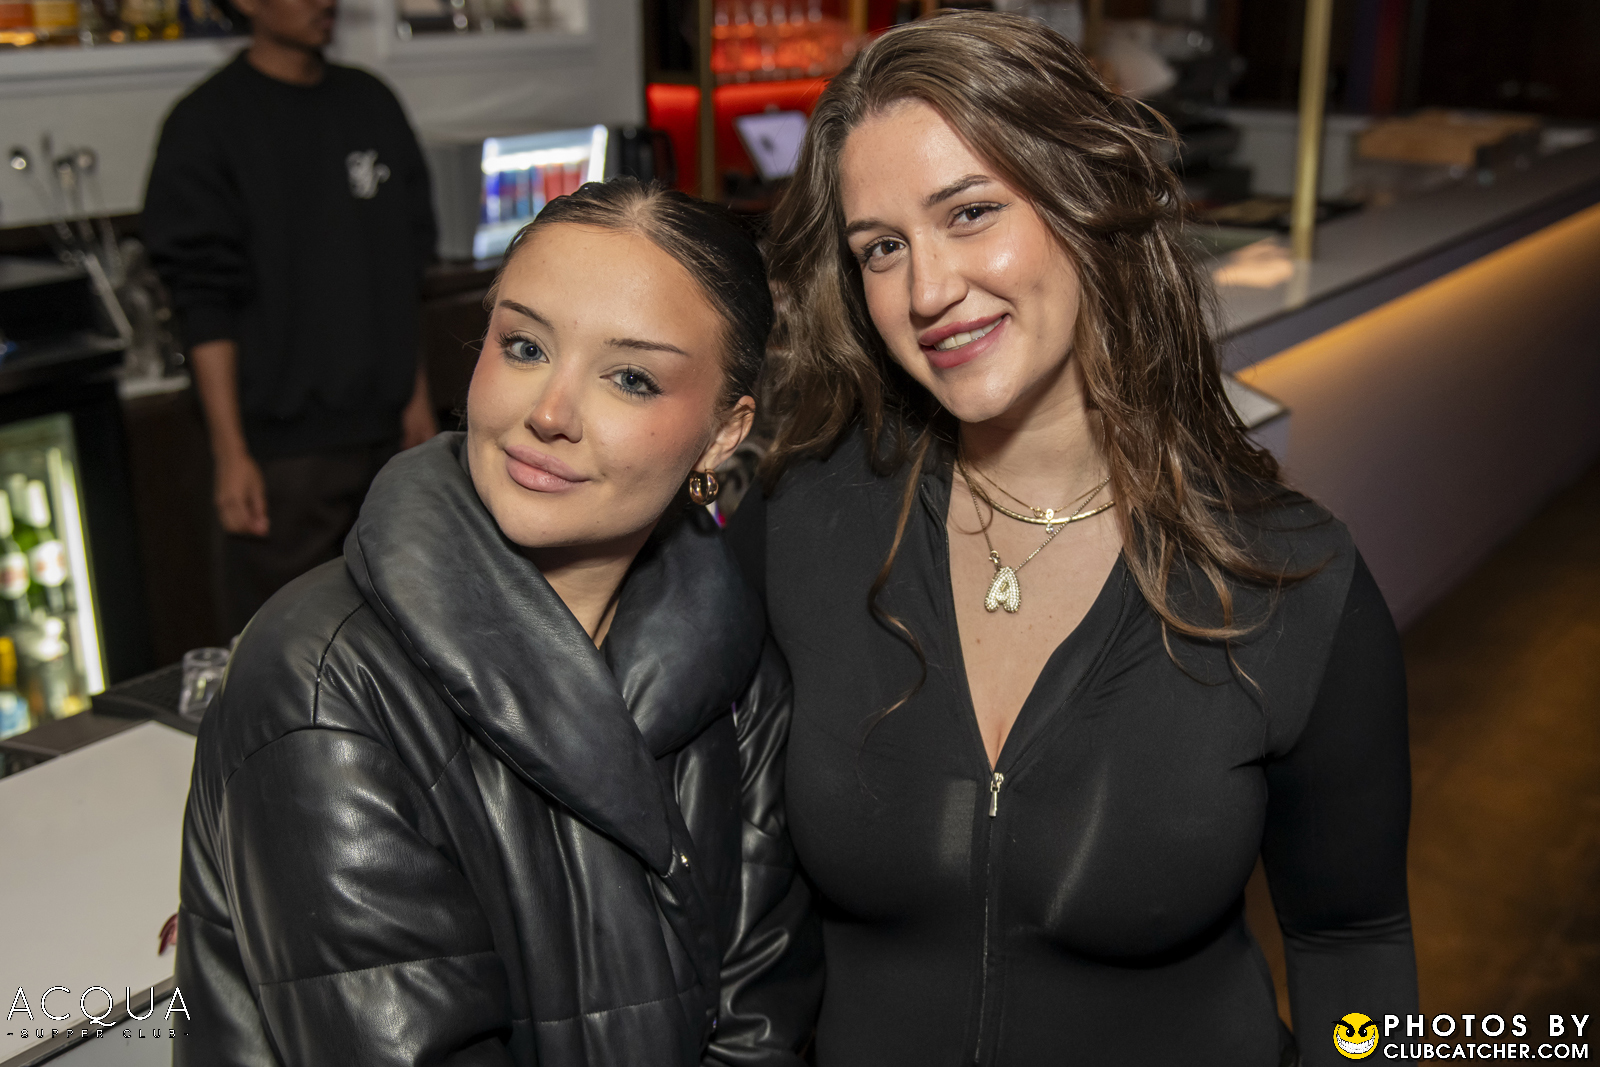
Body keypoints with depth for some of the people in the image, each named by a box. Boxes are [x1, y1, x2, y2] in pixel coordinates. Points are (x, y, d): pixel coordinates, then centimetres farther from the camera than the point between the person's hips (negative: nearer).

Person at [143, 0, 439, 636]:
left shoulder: (371, 104, 12)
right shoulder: (206, 124, -6)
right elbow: (205, 305, -10)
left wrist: (416, 394, 14)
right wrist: (231, 453, -14)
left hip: (384, 428, 6)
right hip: (282, 444, -5)